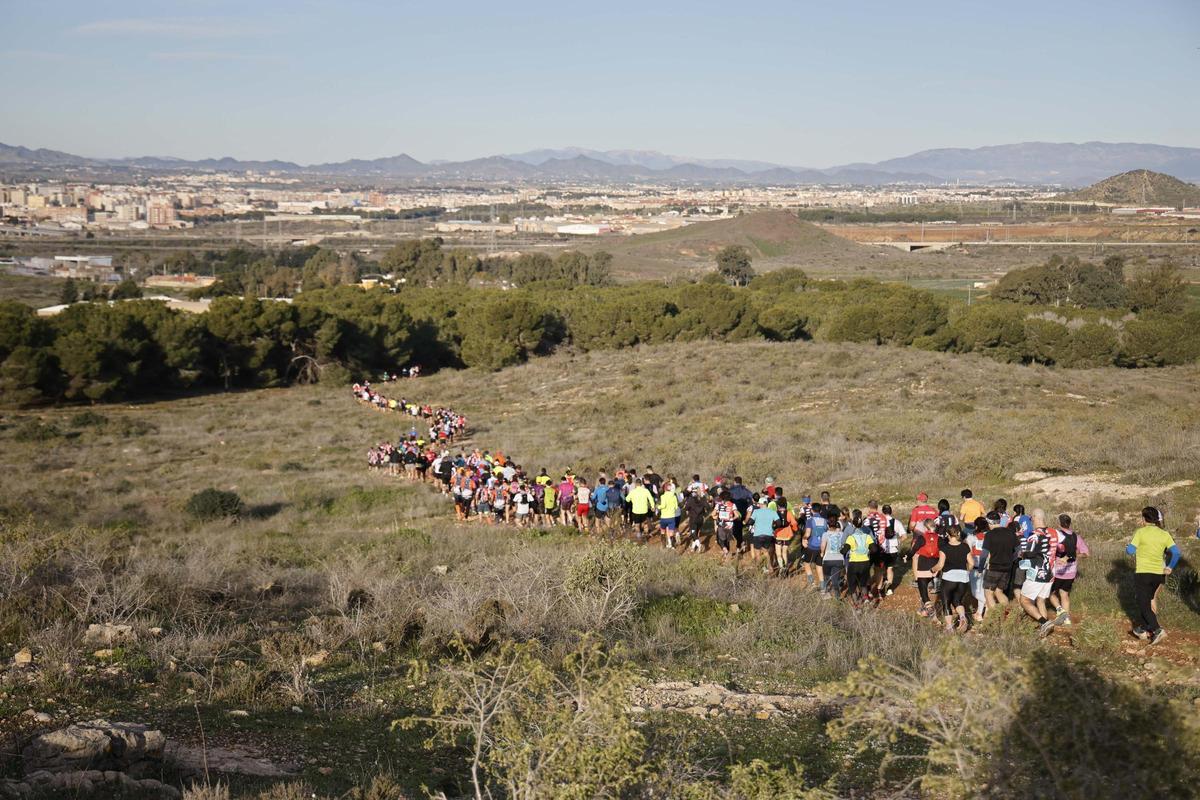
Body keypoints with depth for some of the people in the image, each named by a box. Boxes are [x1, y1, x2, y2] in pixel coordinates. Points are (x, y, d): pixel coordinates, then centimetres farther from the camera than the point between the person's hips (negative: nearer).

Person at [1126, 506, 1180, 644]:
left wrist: (1127, 546, 10)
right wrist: (1169, 567, 5)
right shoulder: (1164, 534, 2)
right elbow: (1176, 552, -6)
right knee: (1146, 600, 22)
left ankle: (1157, 630, -16)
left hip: (1143, 572, -5)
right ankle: (1142, 629, 28)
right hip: (1159, 574, 5)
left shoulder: (1140, 532, -10)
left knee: (1143, 603, 2)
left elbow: (1130, 551, -12)